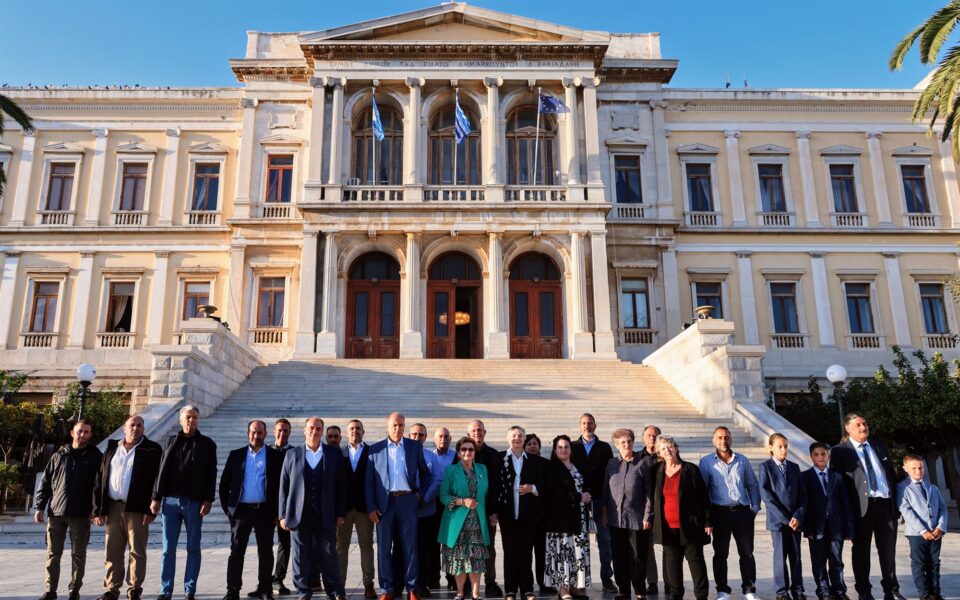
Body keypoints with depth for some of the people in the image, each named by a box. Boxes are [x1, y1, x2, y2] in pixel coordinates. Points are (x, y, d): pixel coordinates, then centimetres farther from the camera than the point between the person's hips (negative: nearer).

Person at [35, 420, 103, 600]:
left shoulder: (95, 457, 1)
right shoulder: (59, 456, 9)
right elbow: (45, 483, 10)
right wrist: (40, 507, 3)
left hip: (80, 515, -2)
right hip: (55, 512, 2)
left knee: (78, 555, 5)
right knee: (53, 553, 7)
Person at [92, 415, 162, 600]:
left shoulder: (152, 449, 1)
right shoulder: (112, 448, 13)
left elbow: (156, 481, -6)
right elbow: (100, 479, 10)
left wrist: (150, 510, -14)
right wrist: (98, 509, 3)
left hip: (137, 508, -4)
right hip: (113, 507, 4)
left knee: (137, 551, 1)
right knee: (112, 551, 7)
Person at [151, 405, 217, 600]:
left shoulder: (207, 444, 4)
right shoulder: (172, 442, 10)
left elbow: (211, 474, 0)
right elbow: (162, 472, 9)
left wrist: (208, 500, -7)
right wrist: (156, 498, 3)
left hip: (194, 503, -2)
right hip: (170, 501, 2)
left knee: (193, 548, 3)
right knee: (168, 549, 5)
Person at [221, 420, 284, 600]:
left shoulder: (276, 456, 2)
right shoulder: (236, 455, 7)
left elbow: (282, 484, 2)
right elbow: (224, 484, 9)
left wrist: (277, 512, -2)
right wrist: (227, 508, 4)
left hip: (265, 511, -1)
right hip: (241, 510, 1)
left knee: (265, 552, 5)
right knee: (236, 551, 4)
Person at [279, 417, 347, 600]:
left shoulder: (334, 454, 5)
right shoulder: (292, 455, 7)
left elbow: (341, 485, 4)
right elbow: (284, 487, 5)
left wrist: (340, 513, -1)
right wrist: (283, 515, 0)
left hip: (325, 515, 0)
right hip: (299, 514, 0)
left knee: (329, 555, 4)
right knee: (301, 557, 6)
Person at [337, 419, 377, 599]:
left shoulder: (371, 452, 3)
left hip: (364, 506, -1)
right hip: (343, 506, 1)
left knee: (366, 545, 5)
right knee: (341, 546, 6)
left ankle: (368, 584, 10)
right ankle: (339, 583, 13)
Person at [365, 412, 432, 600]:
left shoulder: (415, 446, 5)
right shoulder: (375, 449, 4)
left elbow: (425, 472, 14)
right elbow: (369, 480, 2)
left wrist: (420, 493, 3)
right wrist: (371, 507, -4)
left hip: (407, 501, 0)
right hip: (384, 502, 0)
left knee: (409, 546, 5)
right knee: (384, 547, 4)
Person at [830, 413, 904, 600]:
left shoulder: (880, 446, 14)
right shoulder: (840, 451, -2)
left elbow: (892, 474, 17)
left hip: (886, 503, 4)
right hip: (862, 506, -4)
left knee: (888, 550, 11)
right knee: (861, 551, 3)